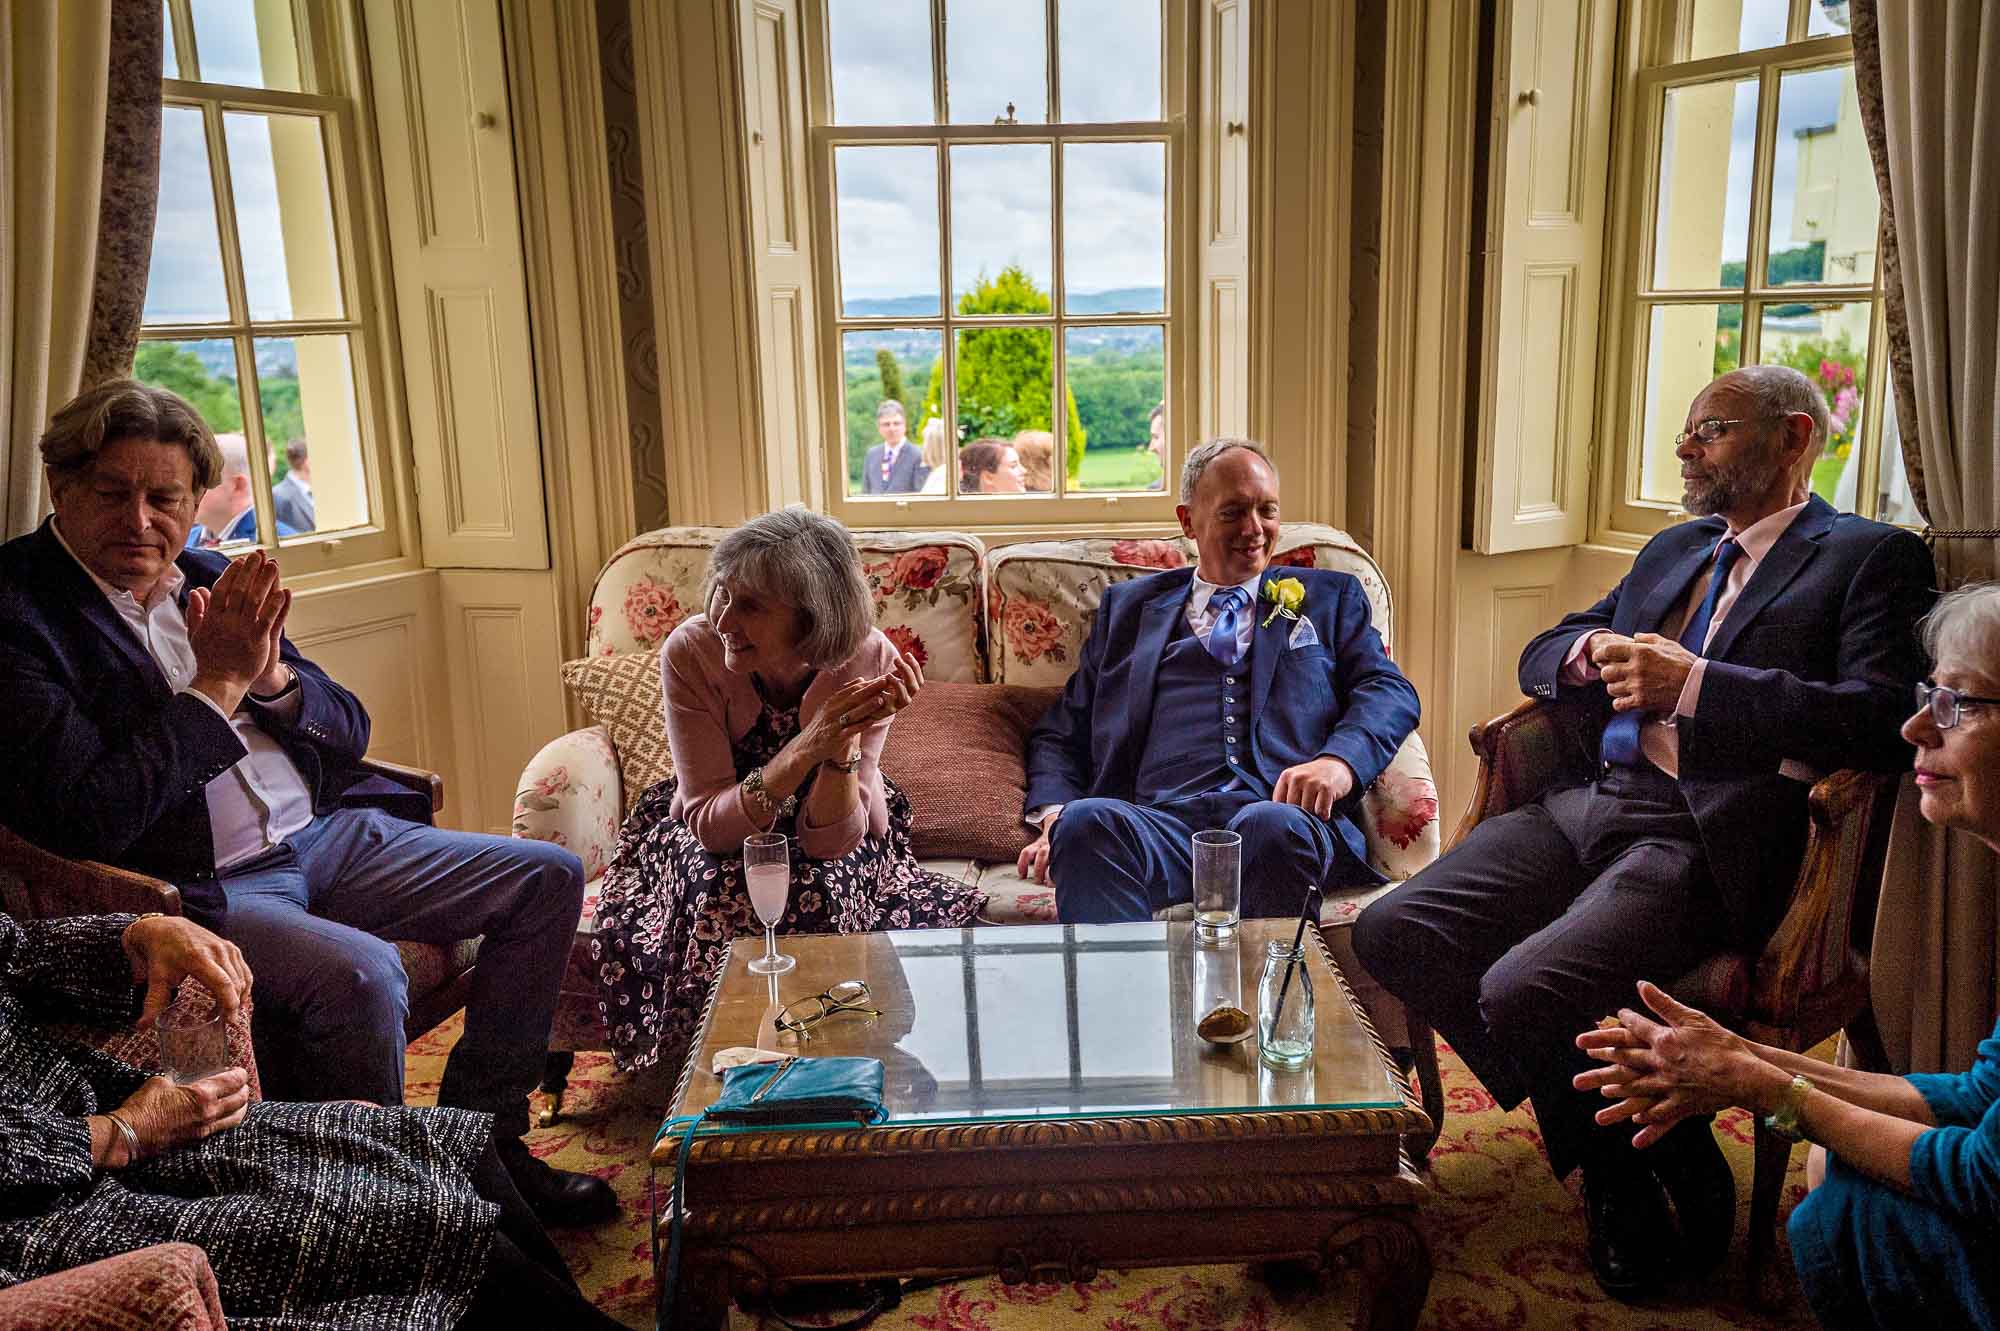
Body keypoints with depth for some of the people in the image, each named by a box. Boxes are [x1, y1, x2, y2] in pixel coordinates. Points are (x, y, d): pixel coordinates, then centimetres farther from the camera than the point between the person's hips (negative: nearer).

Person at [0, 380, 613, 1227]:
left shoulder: (210, 581, 9)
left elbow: (348, 735, 11)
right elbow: (90, 821, -22)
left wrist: (270, 673, -10)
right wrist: (217, 683, -17)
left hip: (327, 838, 8)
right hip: (197, 891, -7)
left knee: (549, 880, 3)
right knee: (359, 969, -36)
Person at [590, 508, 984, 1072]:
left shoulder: (868, 659, -26)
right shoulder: (690, 651, -26)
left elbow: (827, 841, -25)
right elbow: (709, 823, -28)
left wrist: (846, 738, -42)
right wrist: (808, 746, -43)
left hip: (828, 839, 0)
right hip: (715, 838, 0)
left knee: (820, 890, -30)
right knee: (722, 891, -30)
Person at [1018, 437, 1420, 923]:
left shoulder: (1330, 597, 25)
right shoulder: (1128, 606, 25)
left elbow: (1389, 690, 10)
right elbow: (1062, 731, 23)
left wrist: (1339, 760, -13)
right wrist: (1054, 815, 1)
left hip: (1278, 814, 0)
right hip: (1158, 820, 1)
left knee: (1275, 828, -37)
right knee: (1086, 822, -33)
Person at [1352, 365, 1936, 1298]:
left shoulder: (1870, 557, 4)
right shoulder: (1672, 549, 26)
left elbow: (1877, 721, -12)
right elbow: (1540, 657, 27)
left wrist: (1689, 682, -15)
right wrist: (1595, 654, 3)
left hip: (1706, 837, -7)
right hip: (1590, 805, 8)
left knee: (1525, 992, -29)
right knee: (1391, 933, -9)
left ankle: (1641, 1172, 4)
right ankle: (1603, 1145, 7)